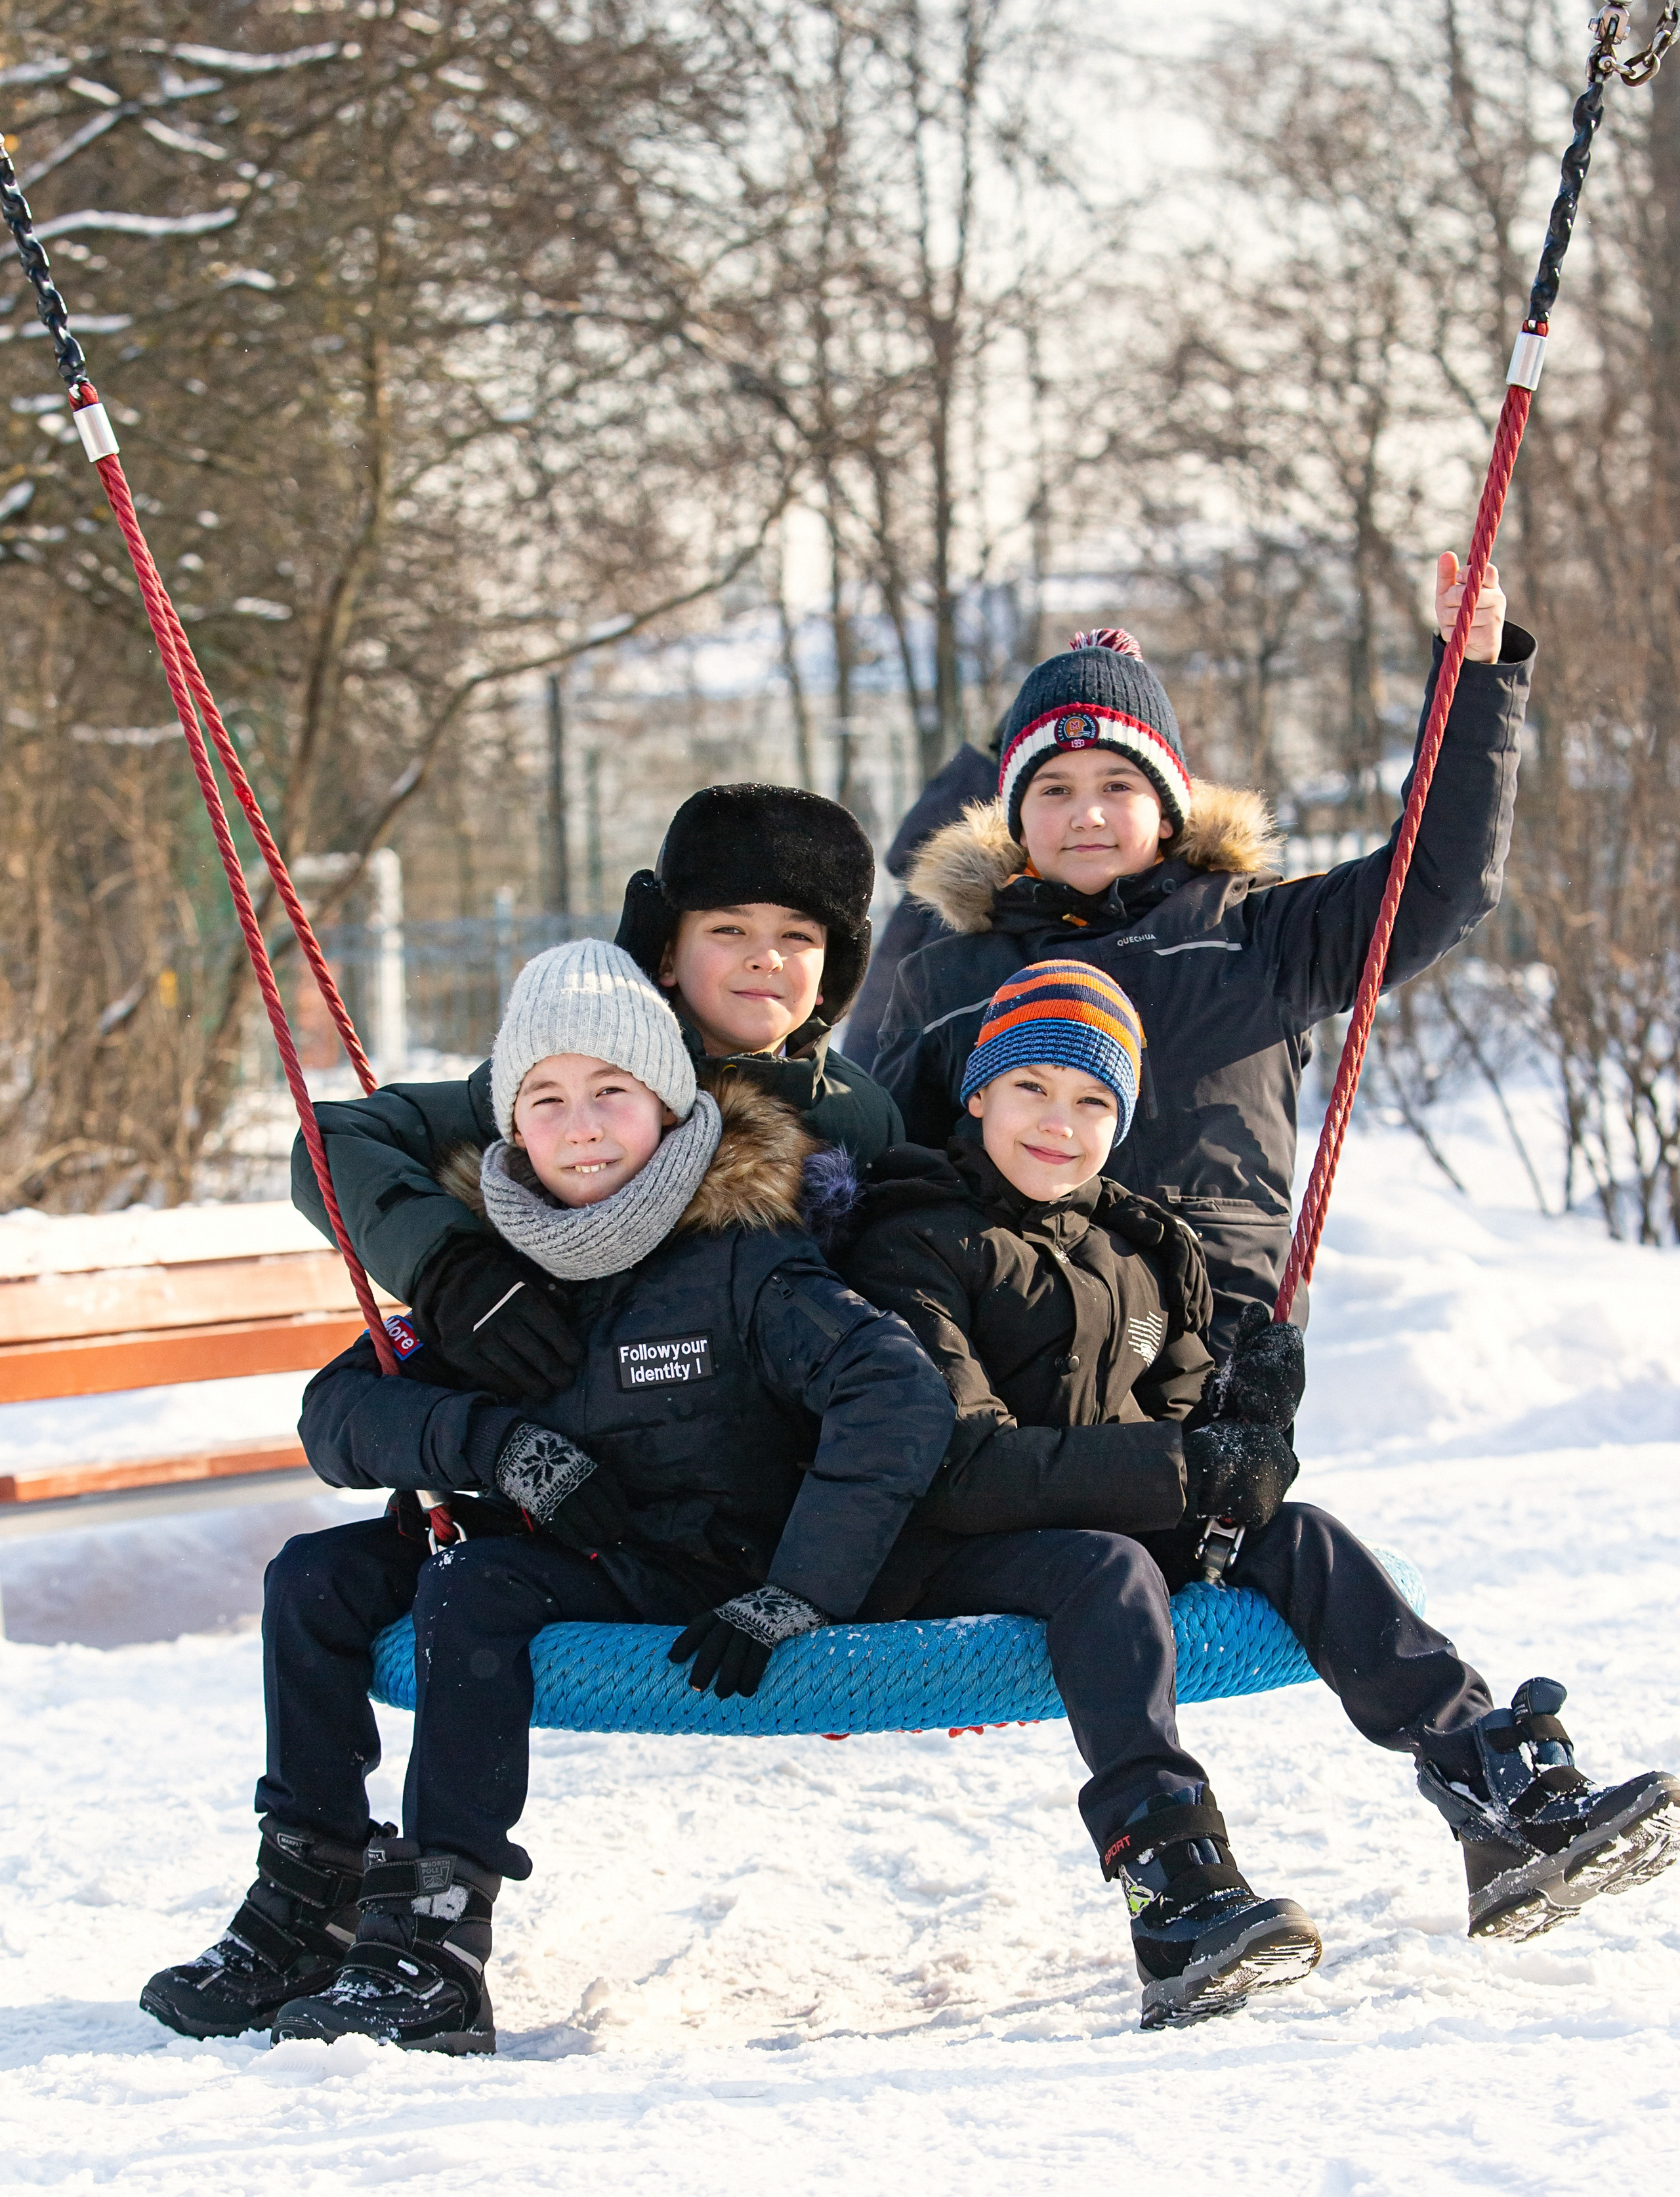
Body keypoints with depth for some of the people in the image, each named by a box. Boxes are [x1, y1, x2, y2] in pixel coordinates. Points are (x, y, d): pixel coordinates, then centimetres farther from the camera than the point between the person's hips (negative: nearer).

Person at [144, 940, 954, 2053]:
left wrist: (792, 1596, -31)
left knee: (473, 1587, -29)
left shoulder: (741, 1257, -15)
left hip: (703, 1576, -7)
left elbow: (900, 1399, -27)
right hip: (557, 1549, 7)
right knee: (314, 1578, -7)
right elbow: (339, 1411, -2)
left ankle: (436, 1943, -32)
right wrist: (495, 1441, -20)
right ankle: (307, 1902, -5)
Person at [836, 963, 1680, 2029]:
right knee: (1109, 1568, -35)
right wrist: (1178, 1467, -21)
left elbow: (1177, 1421, 18)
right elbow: (953, 1464, -17)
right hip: (947, 1561, -6)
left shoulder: (1142, 1255, 20)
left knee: (1296, 1535, -16)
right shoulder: (915, 1249, -5)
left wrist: (1244, 1416, -8)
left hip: (1116, 1528, 6)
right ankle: (1181, 1905, -53)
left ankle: (1519, 1803, -27)